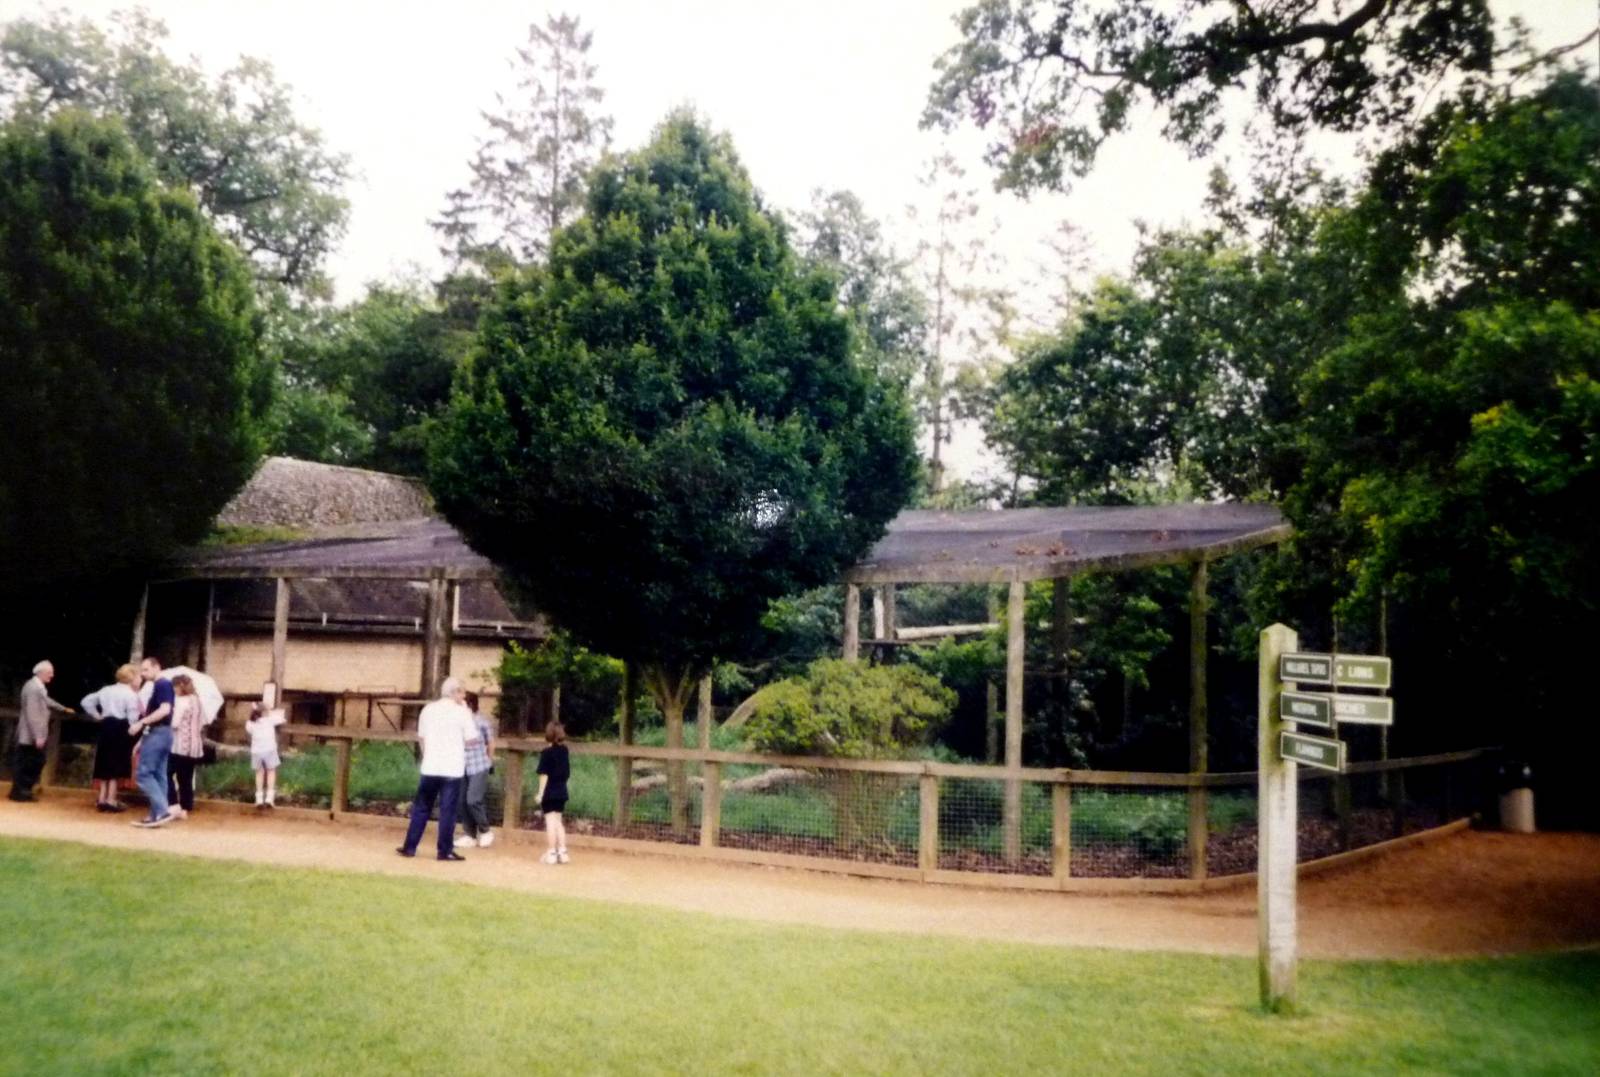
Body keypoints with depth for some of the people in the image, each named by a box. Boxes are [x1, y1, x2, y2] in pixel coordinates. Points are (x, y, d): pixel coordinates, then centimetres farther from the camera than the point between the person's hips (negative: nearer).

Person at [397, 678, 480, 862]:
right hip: (452, 769, -4)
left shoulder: (428, 709, 7)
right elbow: (471, 738, -3)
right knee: (447, 810, 2)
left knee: (421, 808, 13)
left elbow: (421, 736, 13)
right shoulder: (462, 711, -7)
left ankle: (410, 847, 16)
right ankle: (445, 851, 4)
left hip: (430, 767, 4)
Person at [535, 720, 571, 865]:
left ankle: (551, 853, 2)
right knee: (558, 822, 14)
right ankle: (562, 851, 14)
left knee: (550, 822, -1)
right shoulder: (564, 752, 6)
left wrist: (540, 793, -11)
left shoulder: (547, 753, -13)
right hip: (561, 792, 6)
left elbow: (544, 775, -14)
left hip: (549, 793, -6)